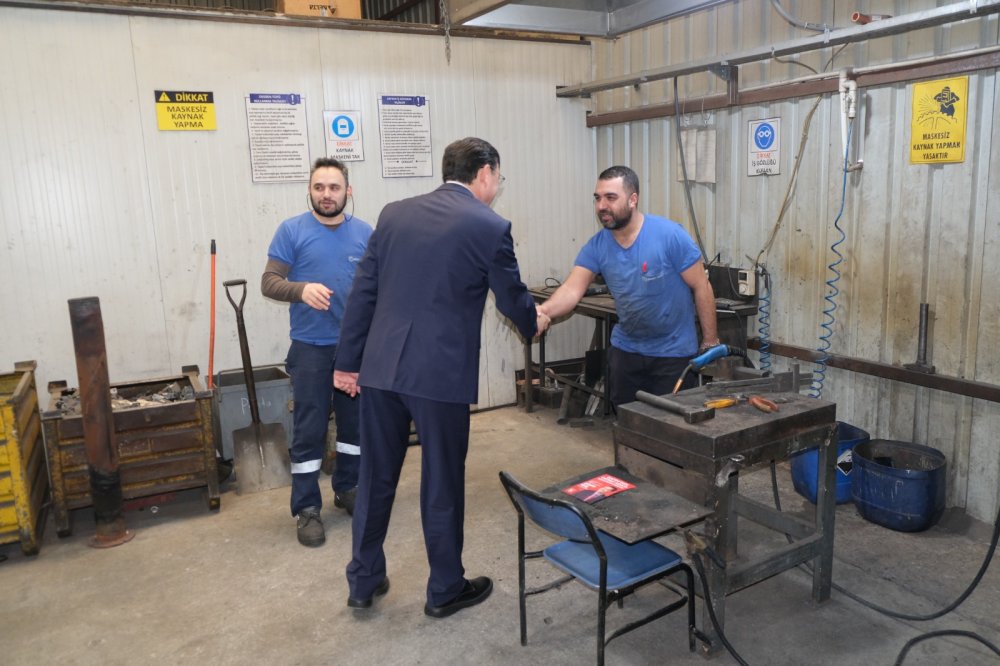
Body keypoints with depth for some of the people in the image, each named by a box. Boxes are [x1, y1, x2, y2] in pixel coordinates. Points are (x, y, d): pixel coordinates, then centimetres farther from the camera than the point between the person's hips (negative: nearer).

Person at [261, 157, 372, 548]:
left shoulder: (365, 233, 3)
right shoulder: (292, 231, -4)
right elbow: (269, 283, -6)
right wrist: (302, 290, -26)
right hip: (311, 348, -3)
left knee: (355, 422, 14)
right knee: (309, 430, 1)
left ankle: (348, 489, 32)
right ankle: (307, 508, 13)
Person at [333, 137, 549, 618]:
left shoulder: (394, 214, 8)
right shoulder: (489, 226, -6)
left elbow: (363, 292, 8)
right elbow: (513, 299, 5)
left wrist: (348, 361, 15)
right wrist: (534, 323, 28)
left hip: (380, 367, 5)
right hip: (440, 372, -5)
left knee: (375, 477, 16)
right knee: (442, 484, 10)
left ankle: (364, 581, 31)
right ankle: (445, 589, 27)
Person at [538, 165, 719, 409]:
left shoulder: (670, 235, -19)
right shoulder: (597, 245, -7)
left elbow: (701, 287, -12)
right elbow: (572, 289, -19)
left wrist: (710, 341, -10)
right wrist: (543, 311, -39)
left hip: (673, 352, -4)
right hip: (625, 349, 4)